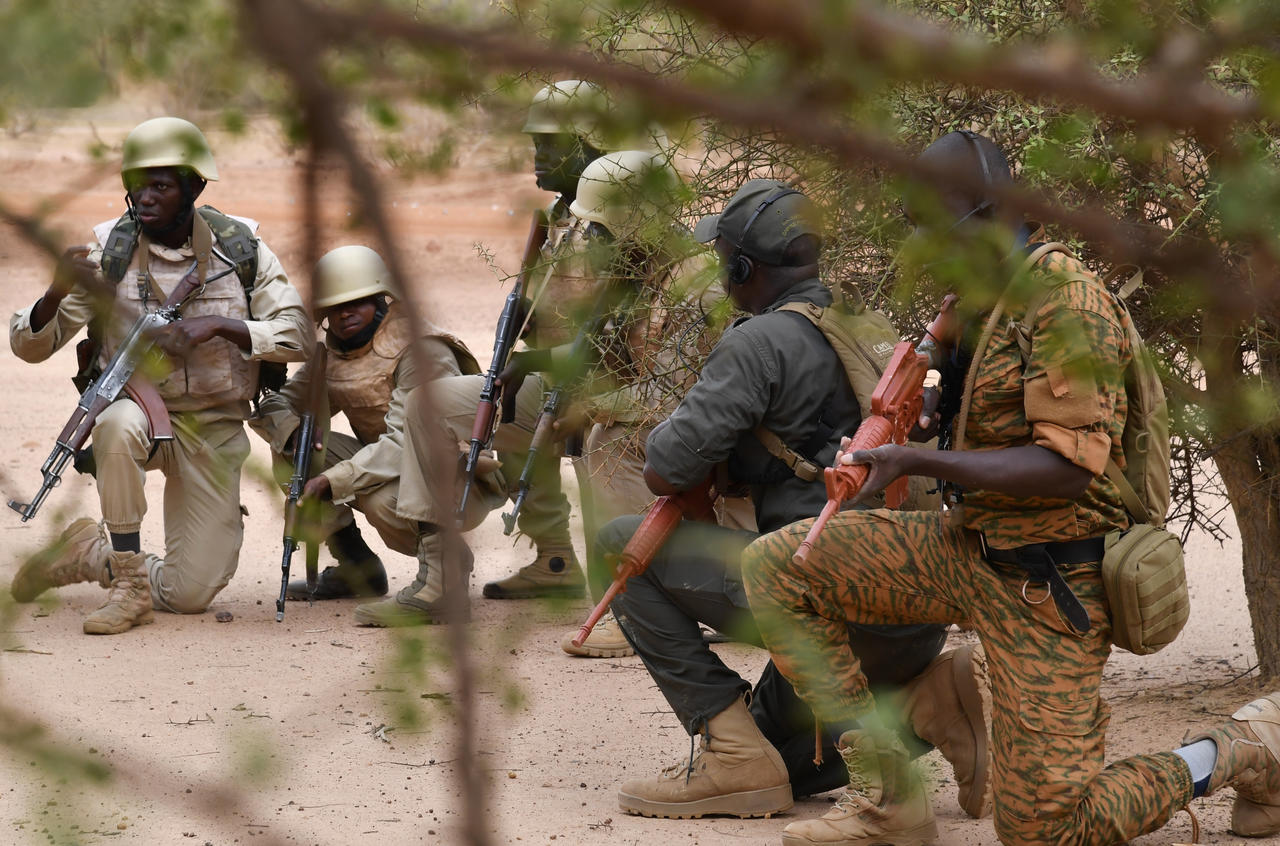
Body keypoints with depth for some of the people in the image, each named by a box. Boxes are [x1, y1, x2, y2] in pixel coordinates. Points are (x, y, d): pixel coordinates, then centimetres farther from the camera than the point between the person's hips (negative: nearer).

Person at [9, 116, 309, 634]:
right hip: (138, 408, -1)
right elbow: (30, 346, -6)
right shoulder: (108, 248, -8)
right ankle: (129, 586, -26)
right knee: (119, 423, -40)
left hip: (213, 430, 1)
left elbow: (296, 333, -10)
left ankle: (87, 555, 23)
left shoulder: (239, 248, -6)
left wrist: (218, 326, -26)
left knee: (191, 594, -7)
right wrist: (58, 292, -29)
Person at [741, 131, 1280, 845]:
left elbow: (1068, 468, -25)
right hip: (973, 546, 9)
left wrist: (916, 462, -25)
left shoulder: (1067, 299, -19)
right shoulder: (982, 303, 11)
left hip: (1048, 588, -9)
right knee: (775, 567, -3)